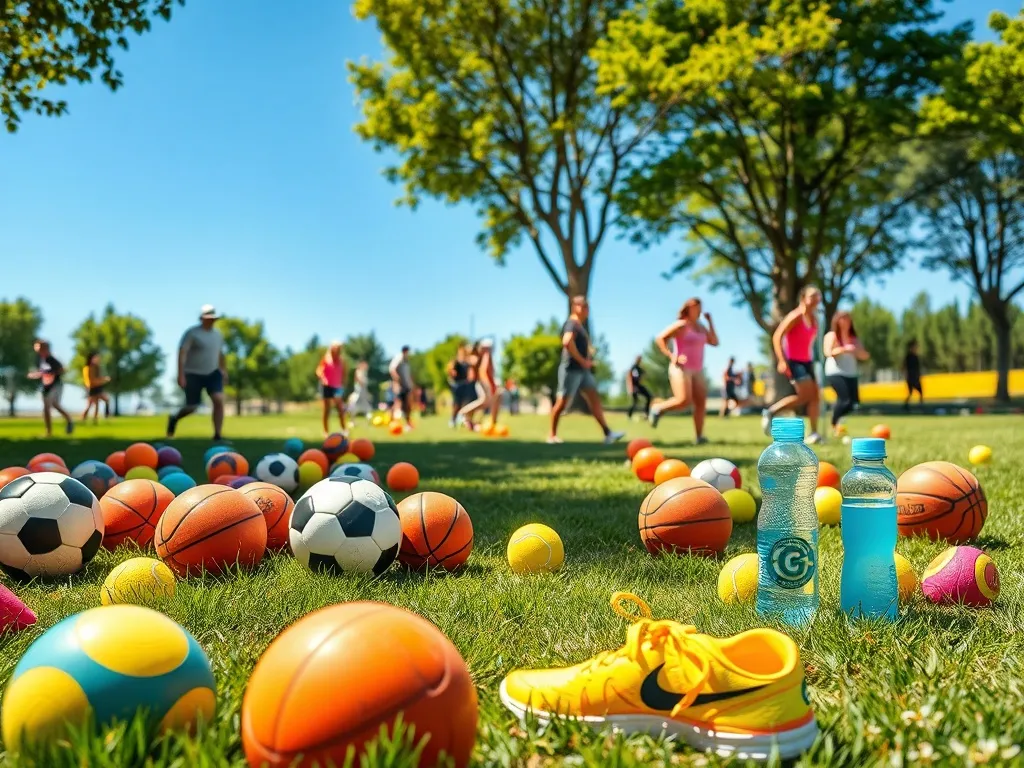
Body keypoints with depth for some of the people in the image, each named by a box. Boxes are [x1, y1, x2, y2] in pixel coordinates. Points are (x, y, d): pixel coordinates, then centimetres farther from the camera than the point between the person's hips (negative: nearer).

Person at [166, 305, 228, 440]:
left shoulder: (217, 334, 9)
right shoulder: (192, 333, -10)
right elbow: (182, 353, -16)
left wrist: (224, 371, 24)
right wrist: (181, 375, -24)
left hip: (213, 373, 5)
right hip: (193, 375, -5)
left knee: (219, 400, -16)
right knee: (192, 407, 2)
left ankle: (217, 435, -11)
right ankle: (174, 418, 37)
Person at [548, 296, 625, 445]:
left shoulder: (580, 326, 18)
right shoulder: (571, 324, -12)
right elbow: (567, 342, -31)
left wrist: (588, 360, 14)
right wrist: (582, 361, -23)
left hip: (583, 370, 9)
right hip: (571, 369, -9)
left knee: (595, 400, 3)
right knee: (562, 402, -1)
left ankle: (608, 434, 0)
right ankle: (552, 435, 10)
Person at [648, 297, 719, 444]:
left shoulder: (701, 327, 15)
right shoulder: (681, 325, -7)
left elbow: (715, 342, 8)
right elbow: (660, 339, -12)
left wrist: (710, 322, 6)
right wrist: (671, 356, -20)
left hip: (697, 370, 7)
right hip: (681, 368, -7)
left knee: (701, 403, -4)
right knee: (683, 400, -21)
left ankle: (699, 436, -3)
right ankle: (658, 409, 3)